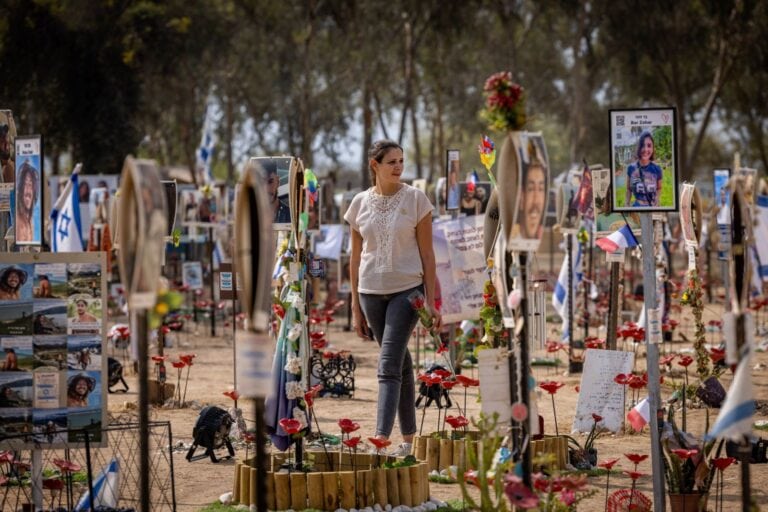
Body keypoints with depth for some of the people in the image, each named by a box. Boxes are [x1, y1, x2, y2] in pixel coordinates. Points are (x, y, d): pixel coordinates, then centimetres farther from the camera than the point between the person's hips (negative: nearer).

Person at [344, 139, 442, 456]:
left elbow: (427, 253, -1)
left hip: (407, 289, -3)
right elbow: (355, 257, 10)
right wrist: (355, 308, 9)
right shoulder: (360, 203, 6)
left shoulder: (415, 199, -2)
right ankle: (408, 438, 17)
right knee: (400, 362, 10)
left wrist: (431, 301, -5)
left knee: (389, 365, -13)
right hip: (371, 291, 3)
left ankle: (381, 438, -20)